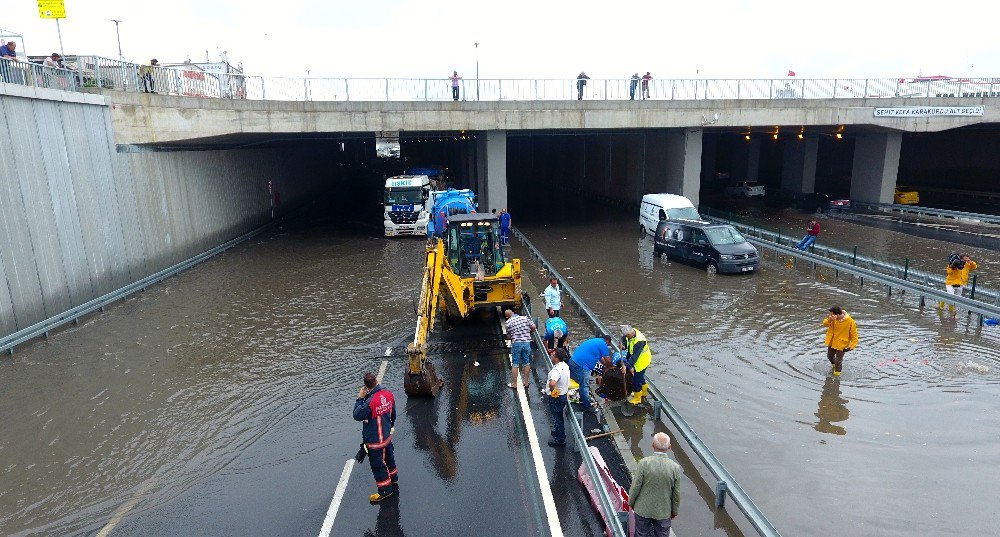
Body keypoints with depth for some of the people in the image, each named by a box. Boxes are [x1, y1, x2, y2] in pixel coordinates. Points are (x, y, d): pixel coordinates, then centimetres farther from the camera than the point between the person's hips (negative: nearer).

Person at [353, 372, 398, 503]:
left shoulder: (370, 402, -34)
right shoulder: (388, 394, -11)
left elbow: (357, 416, -19)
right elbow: (393, 412, 6)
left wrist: (360, 398, -13)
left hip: (374, 440, -7)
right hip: (387, 435, 8)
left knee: (378, 465, 12)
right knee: (389, 459, 26)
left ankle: (385, 490, 28)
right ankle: (394, 483, 45)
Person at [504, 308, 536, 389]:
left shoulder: (508, 322, -3)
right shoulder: (525, 318, 4)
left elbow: (508, 336, -1)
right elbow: (533, 327, 1)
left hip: (516, 343, -3)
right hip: (526, 342, 3)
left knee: (515, 364, 6)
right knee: (526, 363, 15)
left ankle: (514, 384, 12)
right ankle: (526, 382, 22)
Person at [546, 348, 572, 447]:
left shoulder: (557, 370, -30)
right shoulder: (566, 366, 0)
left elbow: (552, 383, -47)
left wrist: (552, 391, -26)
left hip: (556, 397, -9)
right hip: (563, 395, 9)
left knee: (557, 417, 7)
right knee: (558, 416, 26)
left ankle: (560, 439, 19)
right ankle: (558, 431, 45)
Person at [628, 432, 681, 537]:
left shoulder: (643, 463, -21)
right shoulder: (675, 467, -16)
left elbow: (635, 487, -14)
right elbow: (676, 494, -6)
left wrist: (631, 503, 5)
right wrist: (674, 511, 11)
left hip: (643, 510, -1)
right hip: (663, 512, 1)